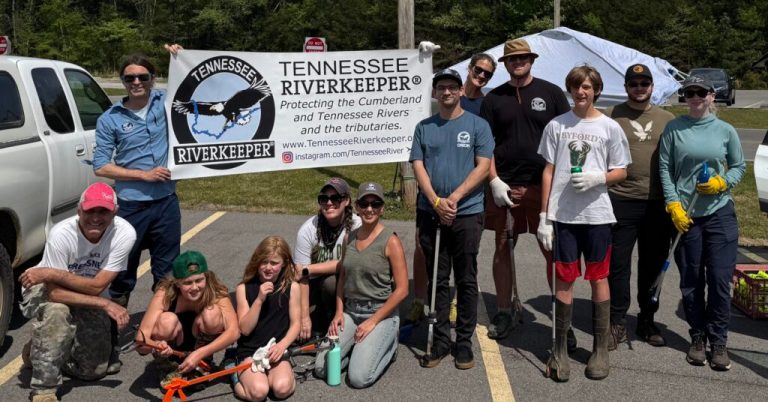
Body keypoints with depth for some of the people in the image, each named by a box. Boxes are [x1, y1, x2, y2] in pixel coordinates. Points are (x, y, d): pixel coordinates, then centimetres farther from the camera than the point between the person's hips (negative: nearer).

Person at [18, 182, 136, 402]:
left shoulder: (125, 233, -28)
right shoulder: (61, 234, -32)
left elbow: (97, 287, -28)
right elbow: (55, 293, -31)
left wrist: (52, 273, -34)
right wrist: (105, 304, -36)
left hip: (87, 298, 3)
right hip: (44, 293, -3)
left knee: (94, 369, 4)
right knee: (57, 313, -39)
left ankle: (38, 351, 31)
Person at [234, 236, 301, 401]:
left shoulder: (291, 287, -1)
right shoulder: (244, 288, -3)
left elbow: (295, 323, 2)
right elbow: (245, 329, -8)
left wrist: (282, 346, -16)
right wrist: (259, 300, -20)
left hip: (276, 350, 1)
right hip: (249, 351, 0)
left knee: (282, 389, -27)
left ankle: (267, 375, 4)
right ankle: (239, 375, 5)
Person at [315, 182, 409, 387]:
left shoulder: (391, 241, -11)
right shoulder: (350, 237, 6)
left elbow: (402, 290, -12)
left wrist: (373, 321, -13)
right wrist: (339, 312, 3)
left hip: (381, 314, -5)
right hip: (350, 311, 5)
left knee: (358, 378, -17)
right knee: (321, 368, -8)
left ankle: (388, 345, 9)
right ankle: (359, 345, 16)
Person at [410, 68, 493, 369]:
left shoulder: (477, 125, 4)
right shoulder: (424, 128, 11)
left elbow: (483, 166, -4)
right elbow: (418, 166, 4)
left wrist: (454, 198, -13)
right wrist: (437, 202, -10)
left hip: (467, 213, -2)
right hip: (430, 212, 3)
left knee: (466, 280, 4)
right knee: (437, 280, 8)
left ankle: (465, 341, 14)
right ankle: (440, 340, 17)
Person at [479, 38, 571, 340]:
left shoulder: (551, 93, 5)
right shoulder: (494, 98, 9)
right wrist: (494, 181, -5)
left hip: (543, 185, -2)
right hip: (504, 186, 2)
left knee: (553, 250, 1)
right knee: (503, 248, 9)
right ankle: (504, 311, 23)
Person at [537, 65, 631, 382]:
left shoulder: (609, 127, 4)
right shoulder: (556, 125, 6)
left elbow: (621, 172, 8)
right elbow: (548, 172, 6)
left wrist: (598, 178, -14)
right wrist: (543, 217, 2)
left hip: (596, 214, 0)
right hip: (562, 215, 0)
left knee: (599, 279, 7)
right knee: (564, 280, 4)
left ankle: (601, 349, 19)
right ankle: (560, 349, 14)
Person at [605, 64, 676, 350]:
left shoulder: (667, 120, 11)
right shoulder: (611, 117, 3)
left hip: (658, 204, 3)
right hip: (620, 201, -3)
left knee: (653, 265, 11)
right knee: (618, 265, 1)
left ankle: (647, 320, 25)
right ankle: (617, 323, 13)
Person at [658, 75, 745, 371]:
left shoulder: (725, 130, 4)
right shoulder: (674, 129, 1)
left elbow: (739, 166, 12)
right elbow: (665, 169, 0)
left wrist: (722, 182, -8)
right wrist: (673, 205, -8)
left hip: (720, 213, 1)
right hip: (685, 215, 0)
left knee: (720, 279, 0)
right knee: (691, 280, 7)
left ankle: (718, 341, 14)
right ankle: (697, 338, 22)